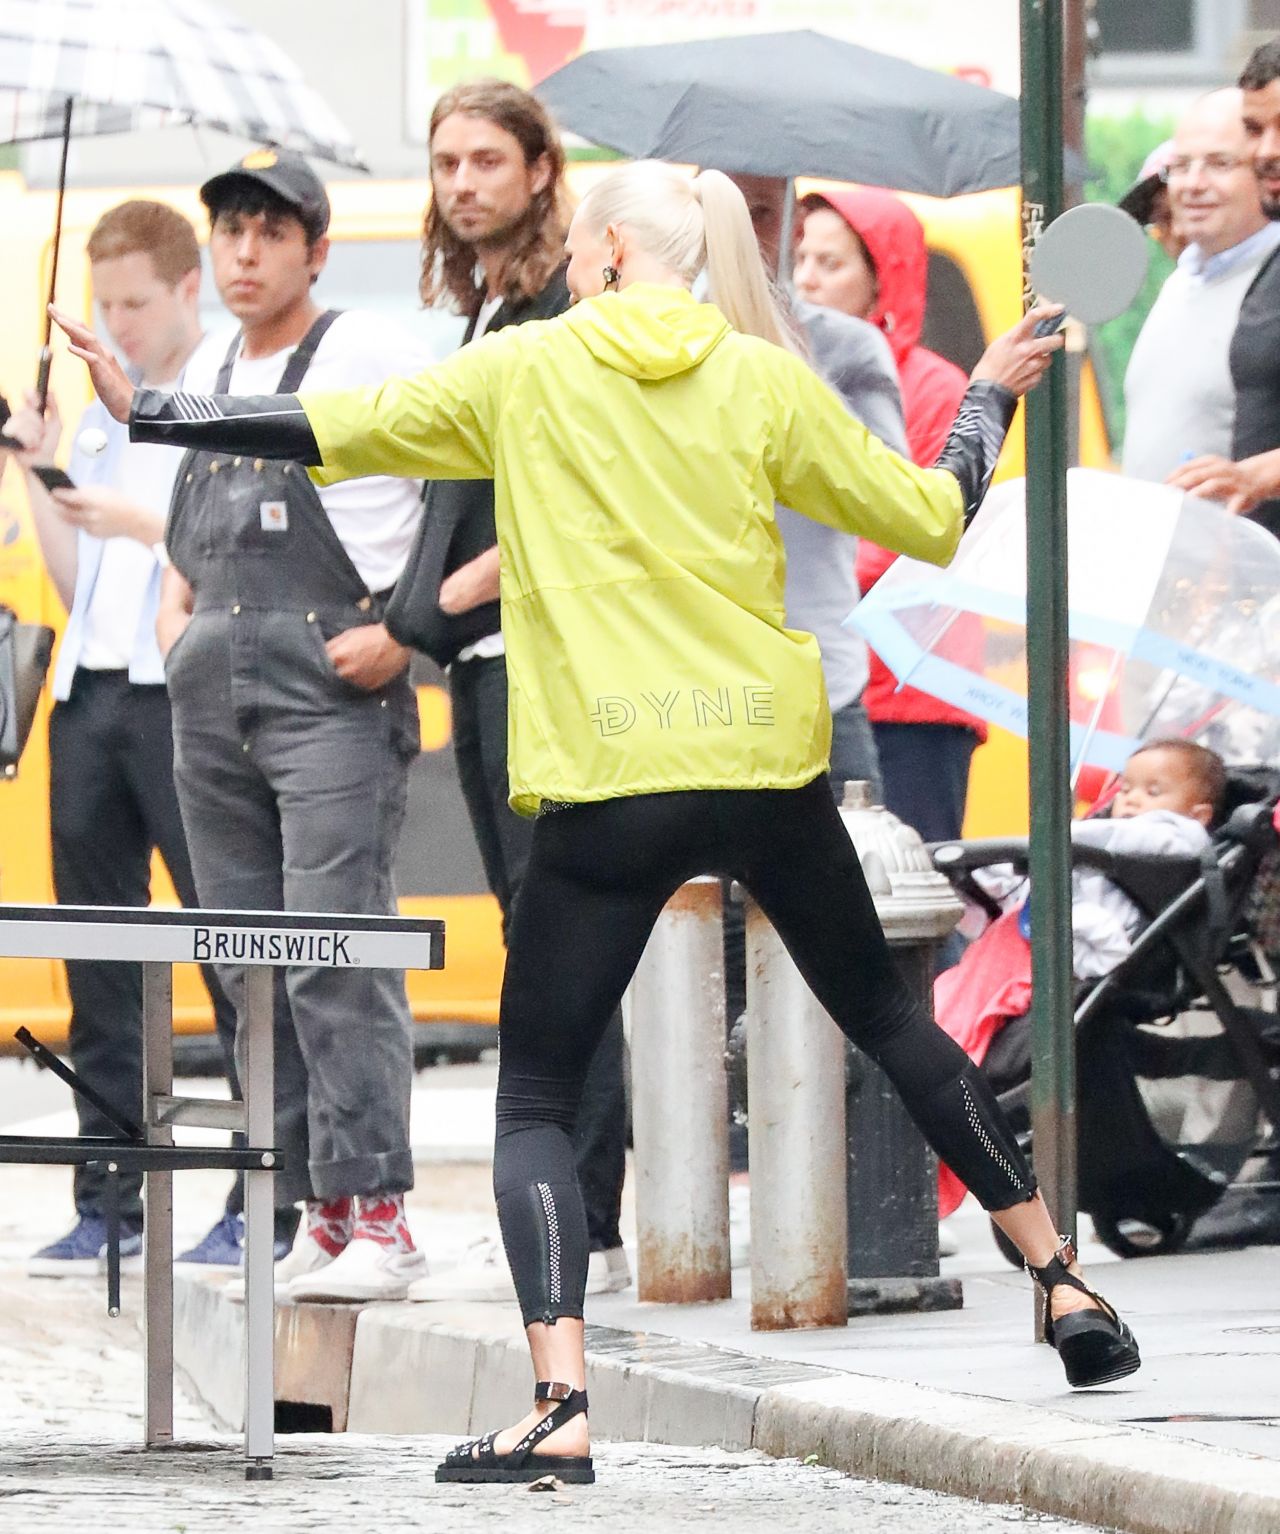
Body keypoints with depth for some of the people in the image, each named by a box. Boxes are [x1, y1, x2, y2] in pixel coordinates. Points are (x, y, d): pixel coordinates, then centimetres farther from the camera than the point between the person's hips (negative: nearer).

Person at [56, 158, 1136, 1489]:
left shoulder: (524, 372, 1)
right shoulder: (767, 383, 4)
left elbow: (328, 432, 2)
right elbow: (930, 520, 9)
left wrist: (142, 411, 13)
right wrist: (991, 396, 27)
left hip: (607, 785, -3)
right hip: (767, 765, 3)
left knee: (535, 1096, 2)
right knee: (885, 1016, 22)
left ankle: (558, 1408, -17)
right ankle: (1066, 1292, 24)